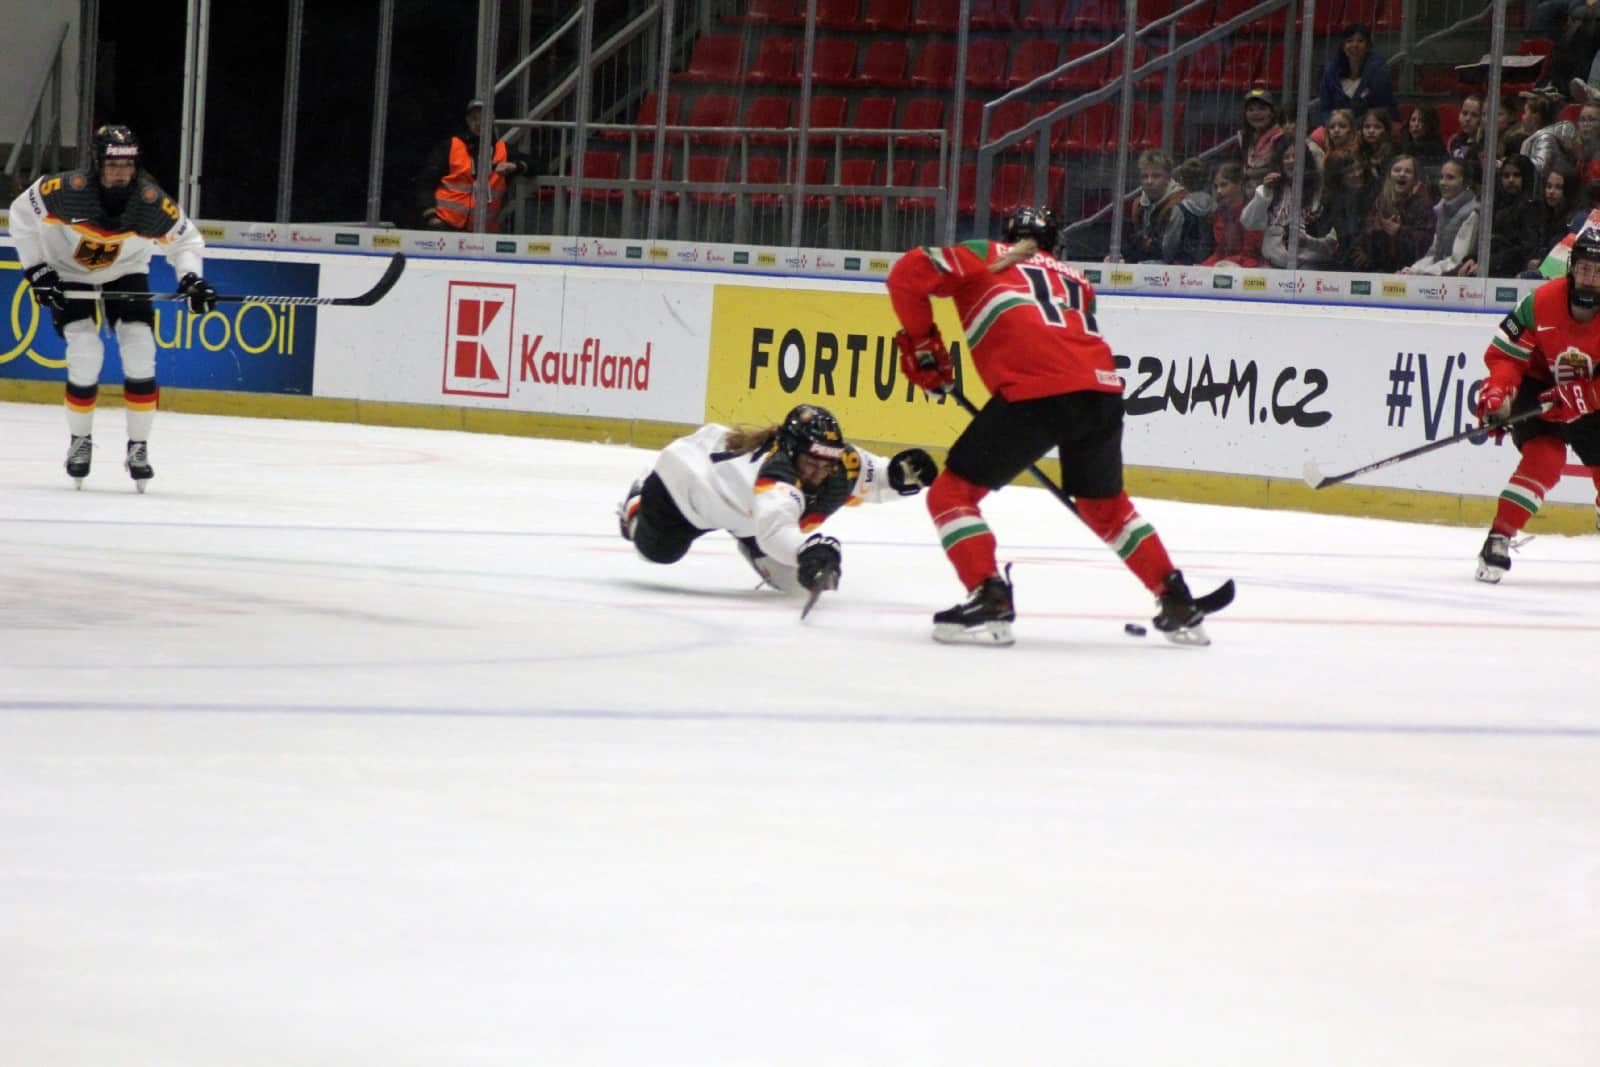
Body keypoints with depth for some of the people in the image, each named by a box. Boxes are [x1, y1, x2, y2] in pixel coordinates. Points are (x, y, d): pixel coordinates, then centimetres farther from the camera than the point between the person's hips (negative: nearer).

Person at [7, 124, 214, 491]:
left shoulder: (151, 202, -26)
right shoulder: (67, 191, -32)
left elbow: (185, 238, -8)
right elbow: (22, 212, -14)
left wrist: (191, 278, -25)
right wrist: (35, 268, -15)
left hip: (126, 273, 2)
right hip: (69, 273, -2)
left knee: (140, 354, -12)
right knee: (85, 354, -18)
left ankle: (138, 447, 0)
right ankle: (80, 441, 3)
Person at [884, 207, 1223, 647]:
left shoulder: (984, 256, 20)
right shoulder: (1076, 280, 33)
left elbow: (908, 272, 8)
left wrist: (921, 344, 17)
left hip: (1036, 390, -5)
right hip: (1102, 388, 5)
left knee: (952, 492, 6)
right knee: (1105, 504, 28)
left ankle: (990, 600, -9)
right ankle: (1179, 606, 27)